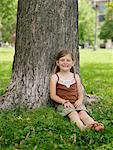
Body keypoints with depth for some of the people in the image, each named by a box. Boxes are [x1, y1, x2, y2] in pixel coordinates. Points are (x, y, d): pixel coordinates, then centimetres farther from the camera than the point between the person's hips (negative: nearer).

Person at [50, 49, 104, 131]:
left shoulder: (76, 77, 13)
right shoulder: (55, 77, 3)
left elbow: (80, 94, 13)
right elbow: (53, 95, -4)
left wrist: (80, 100, -10)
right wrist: (64, 101, -17)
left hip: (75, 103, 3)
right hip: (61, 104, -3)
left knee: (83, 112, -27)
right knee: (72, 113, -32)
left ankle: (94, 125, -54)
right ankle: (82, 127, -59)